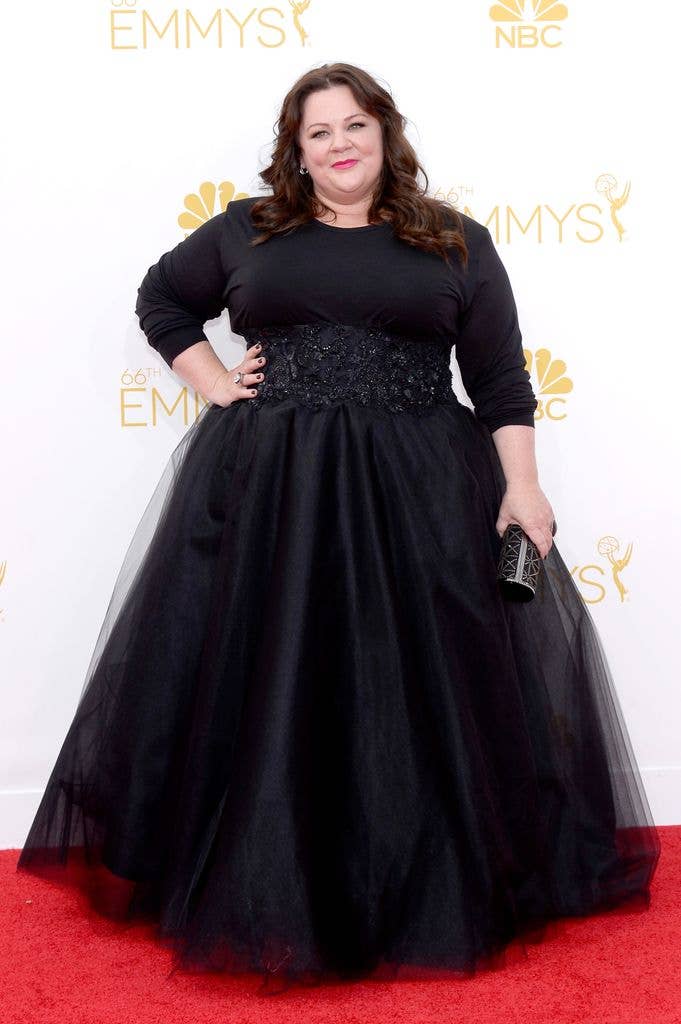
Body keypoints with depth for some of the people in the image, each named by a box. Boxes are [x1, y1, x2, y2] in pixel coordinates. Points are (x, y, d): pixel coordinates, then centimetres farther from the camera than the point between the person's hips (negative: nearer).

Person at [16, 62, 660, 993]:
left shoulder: (455, 243, 7)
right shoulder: (246, 231, 10)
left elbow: (501, 376, 4)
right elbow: (163, 299, 22)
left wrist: (522, 484, -5)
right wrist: (215, 386, 8)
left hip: (421, 494, -1)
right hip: (263, 492, 1)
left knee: (421, 687, 3)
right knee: (261, 687, 3)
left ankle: (443, 897, 19)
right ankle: (261, 892, 18)